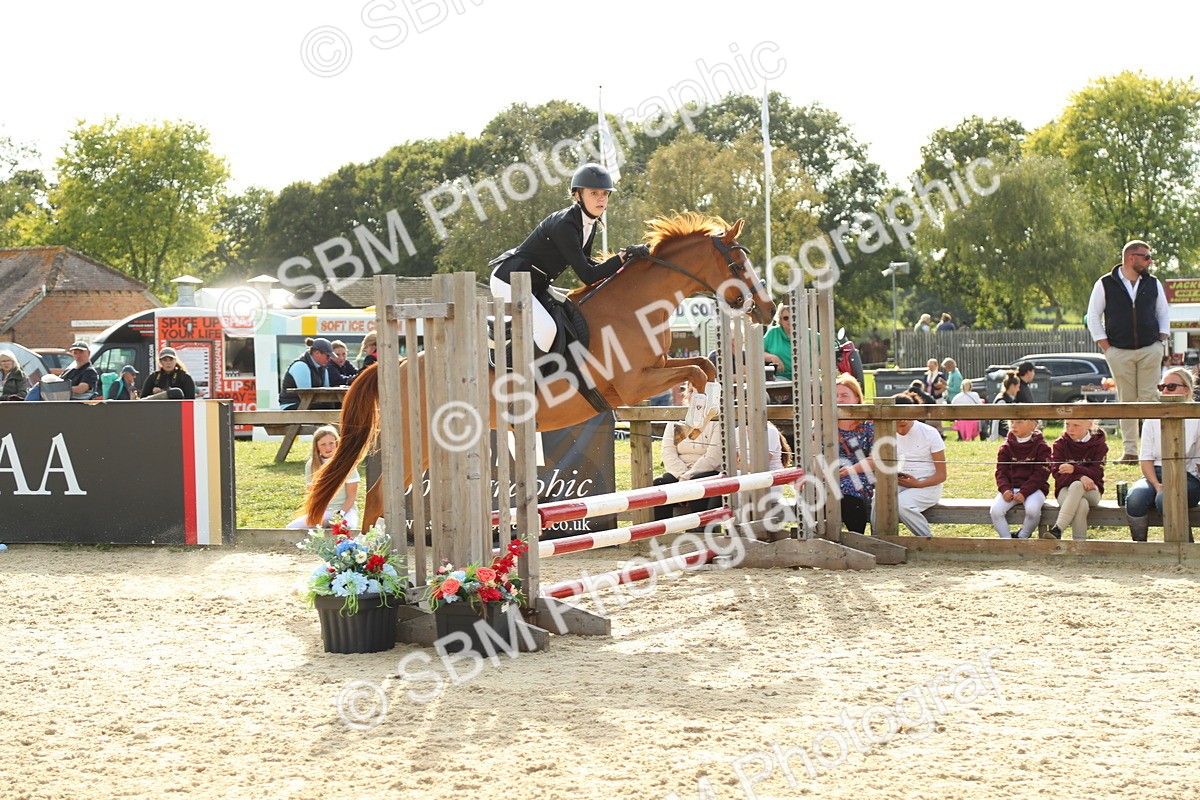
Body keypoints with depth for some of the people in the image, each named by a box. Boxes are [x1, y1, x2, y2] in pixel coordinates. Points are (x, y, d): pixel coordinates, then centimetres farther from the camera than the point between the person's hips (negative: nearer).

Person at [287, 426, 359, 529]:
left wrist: (341, 514, -18)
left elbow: (352, 496, -3)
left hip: (345, 509, -4)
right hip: (322, 511, 4)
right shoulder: (311, 465, 4)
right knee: (291, 528, -20)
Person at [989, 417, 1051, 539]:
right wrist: (1005, 488, -15)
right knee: (995, 510, -25)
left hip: (1033, 488, -3)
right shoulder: (1006, 447, 10)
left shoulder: (1041, 447, -1)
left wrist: (1024, 492, -19)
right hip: (1010, 489, 3)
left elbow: (1040, 474, -8)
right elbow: (1001, 471, 6)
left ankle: (1023, 537, -7)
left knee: (1032, 510, -35)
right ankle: (1006, 539, -8)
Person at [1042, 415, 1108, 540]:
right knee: (1082, 505, -37)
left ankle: (1057, 530, -46)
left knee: (1076, 486, -38)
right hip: (1065, 489, 0)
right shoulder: (1060, 444, 4)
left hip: (1091, 491, 0)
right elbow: (1056, 472, -8)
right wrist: (1081, 477, -26)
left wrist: (1074, 469, -28)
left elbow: (1097, 473, -10)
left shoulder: (1099, 444, 2)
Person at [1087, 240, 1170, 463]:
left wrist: (1160, 340, 6)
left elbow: (1164, 314, 17)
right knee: (1127, 401, 0)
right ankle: (1130, 451, 2)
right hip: (1119, 353, -2)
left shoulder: (1153, 283, 9)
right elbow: (1093, 317, 3)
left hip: (1150, 350, 2)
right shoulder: (1105, 284, 0)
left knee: (1150, 400, -3)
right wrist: (1106, 347, -2)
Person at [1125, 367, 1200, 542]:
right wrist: (1156, 485, -13)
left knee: (1165, 499, -37)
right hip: (1154, 475, 3)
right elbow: (1146, 458, 6)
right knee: (1135, 497, -33)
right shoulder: (1152, 419, 12)